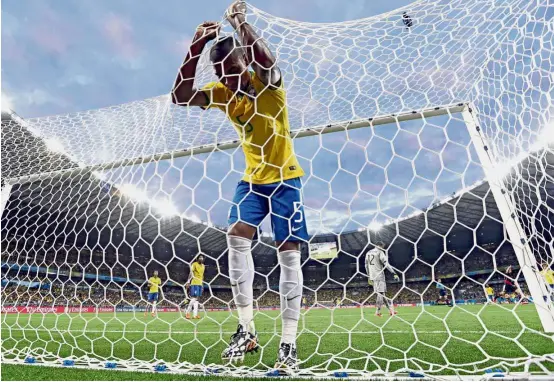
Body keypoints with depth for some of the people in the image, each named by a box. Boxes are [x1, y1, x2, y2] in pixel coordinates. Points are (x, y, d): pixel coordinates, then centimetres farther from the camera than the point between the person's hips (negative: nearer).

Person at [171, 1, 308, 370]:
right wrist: (197, 46, -17)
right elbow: (181, 97, -9)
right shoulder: (222, 91, 3)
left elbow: (267, 60, -32)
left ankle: (289, 342, 3)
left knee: (289, 253, -6)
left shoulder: (267, 82, -8)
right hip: (252, 178, 4)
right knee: (237, 237, -16)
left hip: (285, 177, -4)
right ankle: (247, 330, -4)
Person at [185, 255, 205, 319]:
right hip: (194, 283, -7)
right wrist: (188, 282, -22)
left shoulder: (203, 266, 14)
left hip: (200, 284, 7)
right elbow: (191, 273, -14)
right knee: (194, 298, -11)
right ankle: (187, 313, 0)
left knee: (197, 299, 6)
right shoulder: (194, 264, -7)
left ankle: (195, 315, 7)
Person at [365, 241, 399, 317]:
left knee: (381, 293, 10)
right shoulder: (380, 252, -6)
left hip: (372, 277, 7)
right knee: (380, 293, -4)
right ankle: (378, 311, -6)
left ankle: (390, 309, 14)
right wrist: (394, 273, -14)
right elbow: (386, 264, -15)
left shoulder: (368, 253, 16)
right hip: (379, 275, -7)